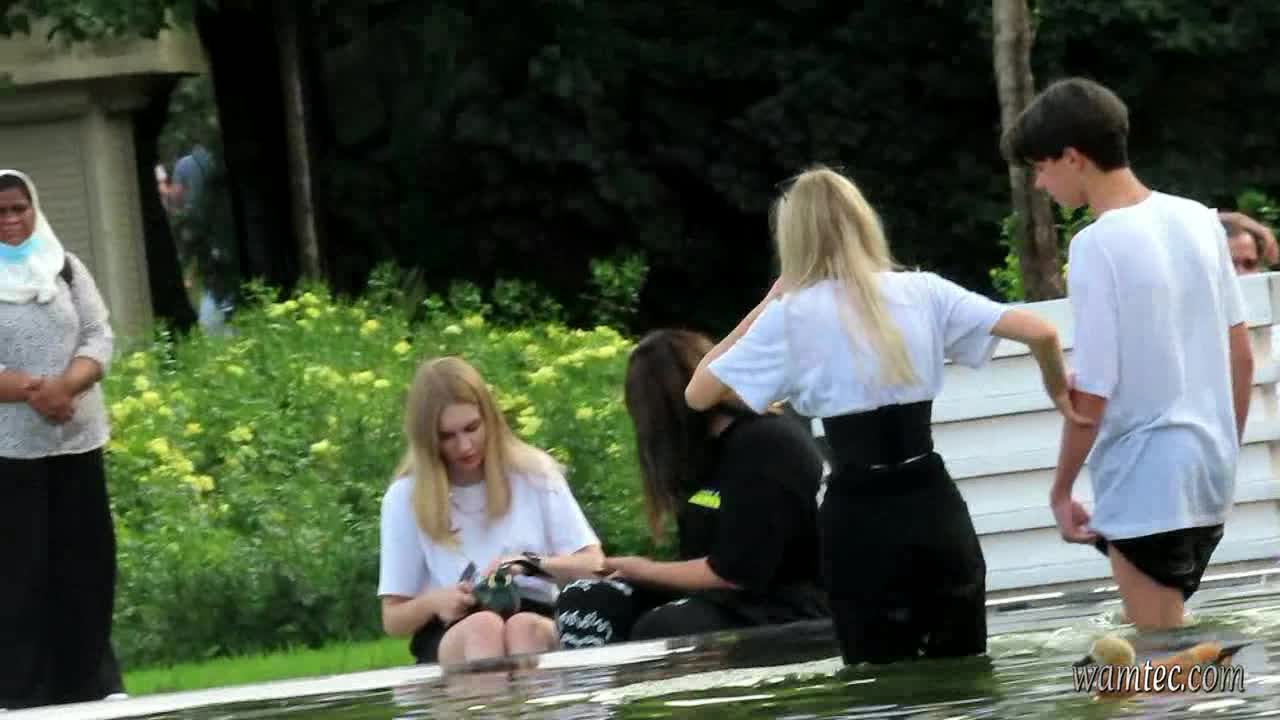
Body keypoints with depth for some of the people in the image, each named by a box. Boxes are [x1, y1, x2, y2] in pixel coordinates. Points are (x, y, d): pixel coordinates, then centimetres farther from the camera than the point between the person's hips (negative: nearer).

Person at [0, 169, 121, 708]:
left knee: (84, 562, 6)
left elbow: (99, 338, 3)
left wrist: (64, 386, -15)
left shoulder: (67, 269, 9)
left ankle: (89, 683, 13)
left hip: (76, 439, 4)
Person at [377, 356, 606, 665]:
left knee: (523, 627, -36)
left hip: (535, 623, 1)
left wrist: (532, 563, -15)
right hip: (449, 638, -1)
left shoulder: (533, 472, 8)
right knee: (482, 628, -37)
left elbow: (593, 565, 4)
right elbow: (393, 618, 10)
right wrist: (432, 602, -13)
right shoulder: (406, 497, 7)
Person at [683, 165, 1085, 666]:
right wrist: (1059, 392, 20)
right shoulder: (921, 292, 6)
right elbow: (1039, 331, 0)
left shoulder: (793, 315, -2)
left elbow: (698, 394, 6)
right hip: (935, 508, 3)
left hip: (861, 518, -3)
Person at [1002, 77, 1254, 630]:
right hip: (1208, 470, 8)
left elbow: (1092, 395, -15)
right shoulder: (1198, 219, 5)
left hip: (1145, 482, -8)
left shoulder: (1097, 246, -16)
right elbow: (1241, 356, 11)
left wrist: (1061, 491, -2)